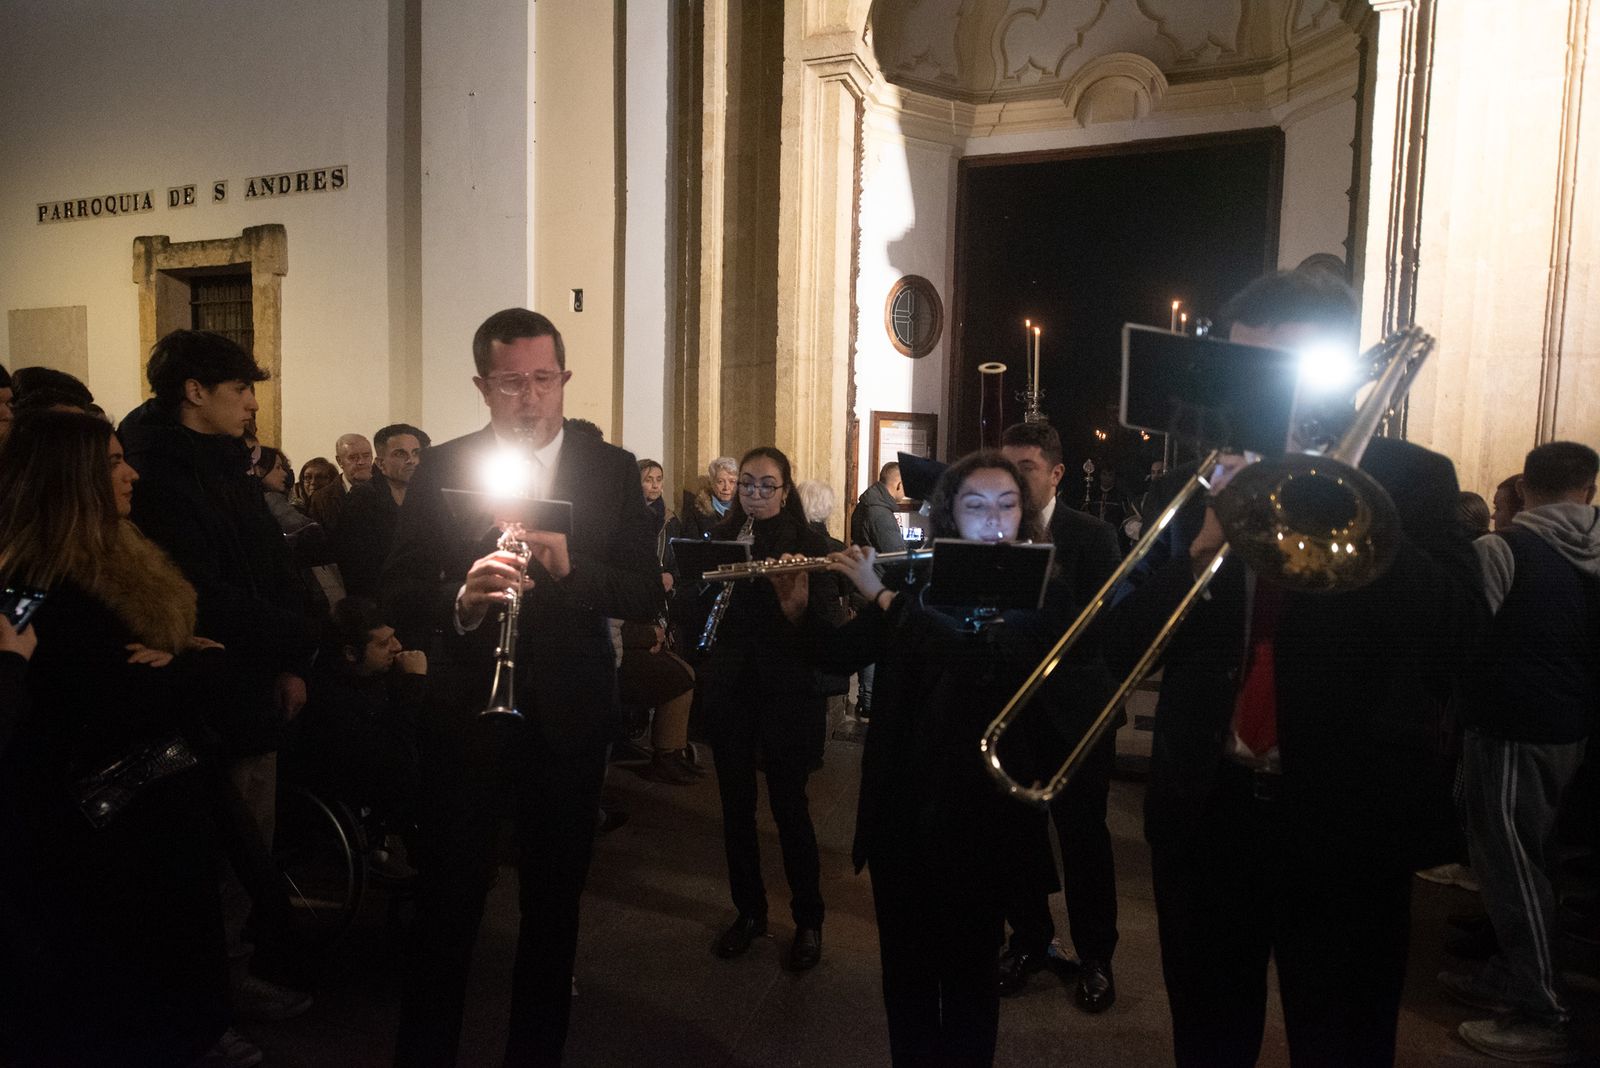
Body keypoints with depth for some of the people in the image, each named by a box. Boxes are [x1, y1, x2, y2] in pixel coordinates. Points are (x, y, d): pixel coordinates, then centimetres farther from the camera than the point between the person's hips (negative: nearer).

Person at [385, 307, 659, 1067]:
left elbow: (645, 594, -7)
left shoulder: (612, 470, -2)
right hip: (467, 711, -1)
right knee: (446, 898, 10)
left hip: (570, 715, 1)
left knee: (554, 899, 16)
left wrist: (570, 567, -24)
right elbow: (397, 595, -7)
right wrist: (462, 597, -27)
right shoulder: (441, 469, -2)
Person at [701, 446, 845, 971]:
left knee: (789, 804, 1)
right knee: (736, 803, 10)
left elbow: (831, 619, -9)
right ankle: (749, 910, 28)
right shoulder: (720, 538, 7)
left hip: (789, 687, -3)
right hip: (728, 686, 3)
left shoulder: (809, 542, -1)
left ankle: (809, 920, 19)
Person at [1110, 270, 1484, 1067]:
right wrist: (1202, 549, -19)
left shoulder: (1411, 480, -2)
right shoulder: (1199, 484, 3)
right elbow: (1123, 649, -2)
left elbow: (1459, 638, -16)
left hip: (1347, 818, -2)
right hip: (1207, 810, 3)